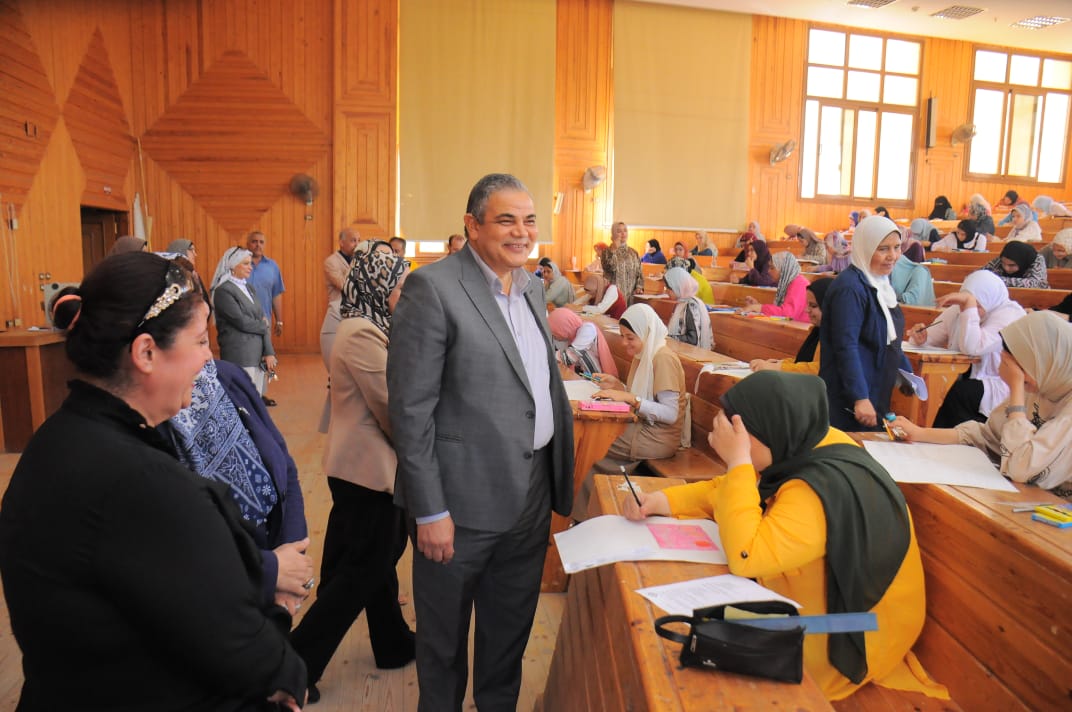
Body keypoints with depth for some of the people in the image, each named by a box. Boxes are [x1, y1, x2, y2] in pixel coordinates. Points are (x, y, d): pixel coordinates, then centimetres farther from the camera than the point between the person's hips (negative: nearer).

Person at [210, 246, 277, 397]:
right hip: (239, 357, -7)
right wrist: (264, 327, 4)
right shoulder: (223, 291, -8)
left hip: (258, 355, 7)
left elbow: (262, 320, 10)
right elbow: (242, 322, -14)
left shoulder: (249, 287, 15)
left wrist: (269, 352, 2)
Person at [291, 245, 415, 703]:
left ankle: (393, 644, 37)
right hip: (367, 467, -10)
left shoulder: (371, 327, 9)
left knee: (379, 559, 21)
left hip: (374, 462, 10)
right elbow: (392, 406, -20)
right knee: (361, 571, 2)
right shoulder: (361, 333, -22)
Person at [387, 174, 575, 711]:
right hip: (463, 500, -7)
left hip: (531, 494, 7)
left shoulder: (531, 287, 9)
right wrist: (429, 510, -17)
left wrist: (558, 476, 13)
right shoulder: (432, 288, -15)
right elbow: (410, 408, -17)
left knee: (512, 626, 24)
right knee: (445, 636, 16)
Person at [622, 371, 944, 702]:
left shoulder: (824, 490, -33)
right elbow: (724, 490, 3)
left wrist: (737, 461, -34)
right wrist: (660, 501, -10)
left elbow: (744, 557, -39)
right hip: (805, 605, 8)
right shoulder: (802, 448, -7)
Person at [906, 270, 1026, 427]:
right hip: (961, 381, 6)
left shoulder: (1010, 314, -13)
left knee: (954, 392, -32)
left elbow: (971, 348, -29)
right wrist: (920, 338, -16)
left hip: (999, 390, -5)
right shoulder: (957, 311, 4)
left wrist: (970, 303, -28)